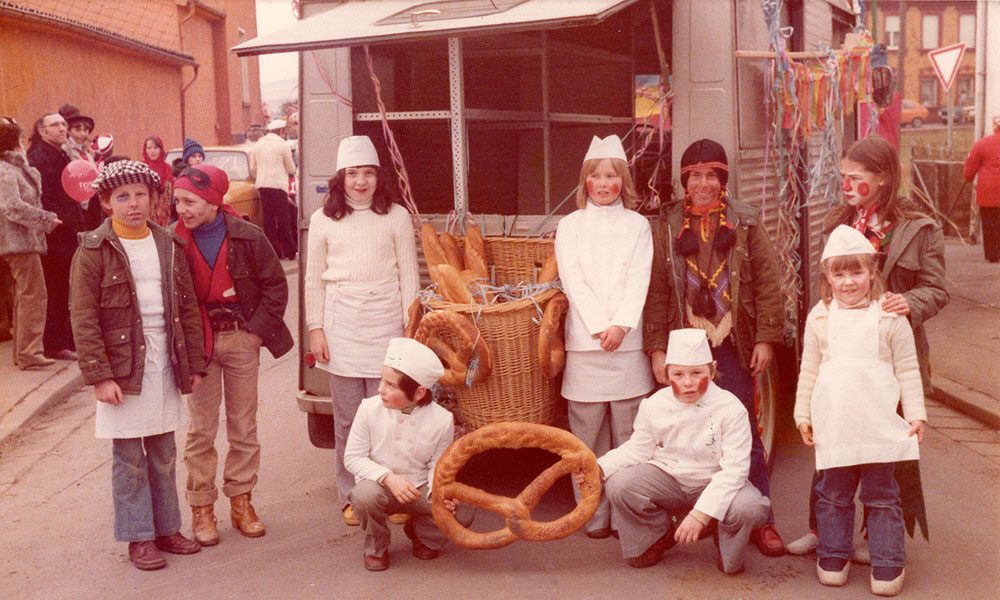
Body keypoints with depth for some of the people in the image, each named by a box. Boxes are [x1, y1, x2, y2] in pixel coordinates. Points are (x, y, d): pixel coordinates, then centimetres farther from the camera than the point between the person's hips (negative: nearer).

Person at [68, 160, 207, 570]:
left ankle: (167, 528, 24)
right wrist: (99, 376, -15)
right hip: (123, 370, -4)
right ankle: (139, 537, 14)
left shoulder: (169, 247, 8)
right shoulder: (93, 251, -6)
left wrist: (194, 364, 7)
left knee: (164, 455, 12)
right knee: (129, 459, 3)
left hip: (165, 366, 4)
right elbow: (83, 320, -9)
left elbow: (188, 308, 11)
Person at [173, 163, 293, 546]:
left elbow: (275, 284, 2)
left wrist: (259, 328, -5)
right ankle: (201, 507, 14)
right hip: (197, 342, 0)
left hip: (241, 339, 1)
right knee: (201, 429, 3)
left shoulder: (247, 237, -6)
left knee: (244, 426, 9)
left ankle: (241, 500, 22)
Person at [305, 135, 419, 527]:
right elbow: (314, 279, 11)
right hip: (342, 324, 1)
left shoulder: (396, 217, 5)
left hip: (385, 320, -1)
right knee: (347, 419, 4)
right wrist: (316, 328, 5)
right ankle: (350, 497, 15)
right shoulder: (323, 220, 8)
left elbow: (408, 276, 6)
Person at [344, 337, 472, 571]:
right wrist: (389, 478, -23)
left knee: (462, 515, -21)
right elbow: (353, 457, -8)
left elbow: (438, 466, -4)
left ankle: (420, 532, 15)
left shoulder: (442, 420, -13)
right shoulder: (370, 409, -13)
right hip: (380, 485, -1)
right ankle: (376, 548, -2)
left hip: (419, 490, 1)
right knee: (365, 495, -36)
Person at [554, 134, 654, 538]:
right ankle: (595, 517, 7)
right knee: (588, 433, 0)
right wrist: (601, 326, -10)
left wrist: (621, 325, -12)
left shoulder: (637, 225, 13)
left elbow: (639, 280, 2)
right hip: (585, 340, 0)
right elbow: (573, 281, 1)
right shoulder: (569, 226, 12)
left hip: (628, 340, 0)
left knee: (628, 434, 1)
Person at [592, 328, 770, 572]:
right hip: (666, 477, 2)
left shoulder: (730, 409, -18)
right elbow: (637, 450, 4)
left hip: (714, 482, -2)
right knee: (619, 486, -24)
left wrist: (700, 514, -30)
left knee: (748, 507, -34)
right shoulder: (654, 406, -7)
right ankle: (660, 534, 7)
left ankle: (727, 542, 6)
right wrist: (599, 467, -15)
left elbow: (734, 469, -22)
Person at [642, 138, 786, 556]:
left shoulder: (745, 223, 7)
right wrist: (656, 347, -1)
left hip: (733, 344, 0)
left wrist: (767, 338, -2)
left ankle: (760, 519, 11)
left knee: (744, 434, 2)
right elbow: (656, 290, 5)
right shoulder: (666, 226, 8)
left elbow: (767, 282, 5)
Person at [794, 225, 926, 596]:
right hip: (833, 425, 2)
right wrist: (803, 415, 9)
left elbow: (908, 370, 5)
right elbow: (809, 371, 12)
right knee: (833, 495, 10)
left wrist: (915, 413, 0)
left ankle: (887, 566, 15)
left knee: (882, 496, 5)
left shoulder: (890, 318, 0)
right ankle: (833, 558, 25)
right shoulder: (819, 318, 7)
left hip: (879, 425, -2)